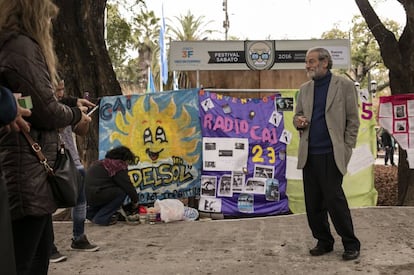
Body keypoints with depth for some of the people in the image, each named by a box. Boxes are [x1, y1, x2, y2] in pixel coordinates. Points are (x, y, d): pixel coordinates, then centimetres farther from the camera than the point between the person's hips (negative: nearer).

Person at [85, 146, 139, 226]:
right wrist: (135, 201, 13)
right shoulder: (118, 166, -4)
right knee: (122, 192, -6)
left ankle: (91, 213, 21)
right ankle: (101, 218, -7)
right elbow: (127, 185, -4)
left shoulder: (102, 162, 25)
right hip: (93, 195, -10)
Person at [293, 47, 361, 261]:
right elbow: (298, 116, 20)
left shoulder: (344, 86, -1)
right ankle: (323, 242, 22)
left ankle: (351, 244, 10)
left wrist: (346, 150, -7)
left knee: (334, 199, -6)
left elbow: (353, 121, -1)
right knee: (313, 203, 7)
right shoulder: (305, 89, 14)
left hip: (331, 154, -5)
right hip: (309, 155, 5)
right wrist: (298, 122, -4)